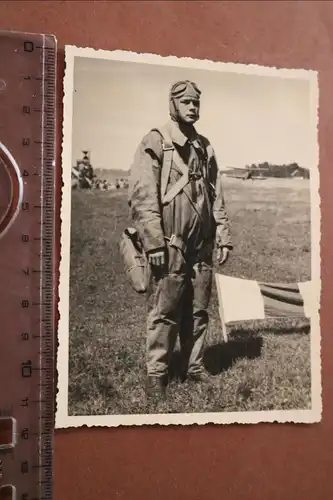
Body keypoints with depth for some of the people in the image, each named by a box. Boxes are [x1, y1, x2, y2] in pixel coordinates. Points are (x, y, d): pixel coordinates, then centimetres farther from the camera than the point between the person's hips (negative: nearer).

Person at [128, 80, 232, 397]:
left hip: (202, 246, 6)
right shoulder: (155, 142, -3)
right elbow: (141, 196, -12)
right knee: (164, 312, -1)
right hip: (170, 245, -6)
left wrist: (223, 237, 10)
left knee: (198, 311, 11)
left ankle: (193, 366, 23)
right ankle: (156, 374, 10)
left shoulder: (204, 147, 15)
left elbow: (216, 197, 17)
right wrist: (153, 241, -18)